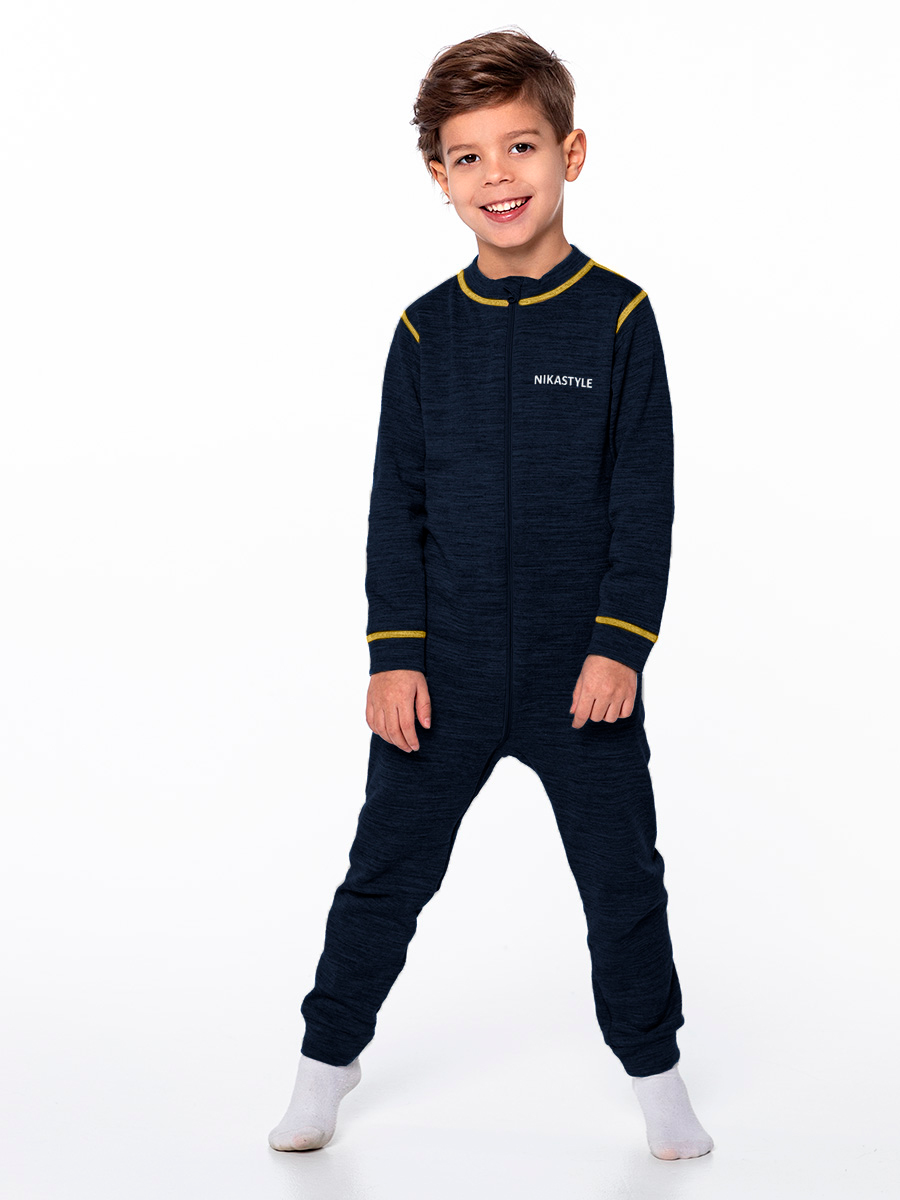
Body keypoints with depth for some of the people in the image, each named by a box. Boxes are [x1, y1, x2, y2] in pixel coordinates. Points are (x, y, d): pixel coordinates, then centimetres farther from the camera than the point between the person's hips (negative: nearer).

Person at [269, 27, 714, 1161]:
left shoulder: (618, 319, -4)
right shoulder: (426, 332, 1)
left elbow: (644, 501, -4)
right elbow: (397, 504, 3)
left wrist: (620, 643, -10)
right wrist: (394, 652, -3)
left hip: (583, 674, -1)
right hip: (443, 676, 1)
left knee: (623, 879, 10)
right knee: (385, 875, 9)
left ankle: (656, 1075, 29)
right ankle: (326, 1063, 27)